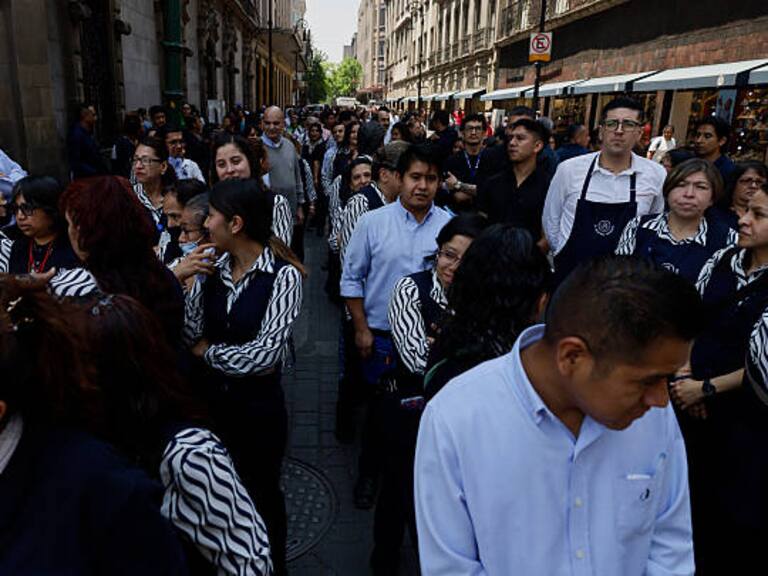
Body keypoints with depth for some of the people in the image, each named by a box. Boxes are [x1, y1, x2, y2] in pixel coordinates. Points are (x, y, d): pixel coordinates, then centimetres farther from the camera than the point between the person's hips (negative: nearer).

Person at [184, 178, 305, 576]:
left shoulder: (282, 275, -18)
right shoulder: (211, 267, -2)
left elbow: (265, 353, -21)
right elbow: (191, 335, -8)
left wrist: (209, 352, -10)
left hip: (258, 404, -4)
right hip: (210, 398, 5)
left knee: (261, 493, 17)